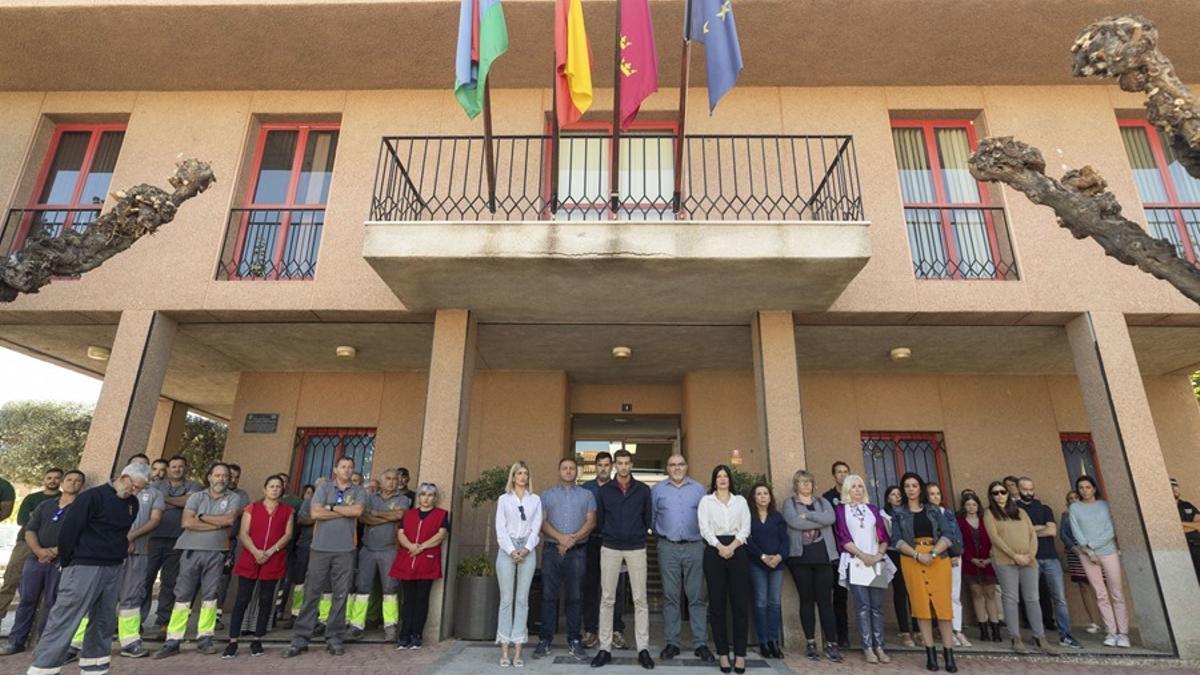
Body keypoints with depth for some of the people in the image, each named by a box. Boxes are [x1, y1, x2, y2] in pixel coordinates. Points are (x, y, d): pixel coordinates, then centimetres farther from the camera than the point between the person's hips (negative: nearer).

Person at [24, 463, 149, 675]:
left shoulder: (132, 503, 10)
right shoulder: (93, 497, -12)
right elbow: (68, 529, -11)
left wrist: (120, 552, 14)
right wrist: (68, 562, -3)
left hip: (114, 569, 7)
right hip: (85, 567, -7)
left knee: (105, 621, 11)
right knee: (64, 619, -6)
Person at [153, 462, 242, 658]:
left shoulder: (234, 499, 4)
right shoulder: (196, 497, 6)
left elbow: (229, 519, -13)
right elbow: (187, 522, -7)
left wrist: (202, 517, -5)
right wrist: (218, 524, -10)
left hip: (216, 553, 0)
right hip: (191, 551, 1)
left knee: (210, 596, 3)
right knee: (182, 595, 4)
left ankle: (204, 638, 11)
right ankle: (173, 640, 11)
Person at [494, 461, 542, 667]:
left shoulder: (535, 499, 10)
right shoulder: (503, 499, 7)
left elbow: (536, 527, 4)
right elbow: (500, 528, 0)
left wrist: (526, 549, -10)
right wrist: (511, 550, -11)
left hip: (527, 550, 1)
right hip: (507, 549, -1)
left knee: (522, 600, 1)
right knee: (506, 599, -1)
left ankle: (518, 651, 5)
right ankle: (504, 650, 4)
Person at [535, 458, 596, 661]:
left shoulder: (586, 495, 10)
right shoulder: (547, 495, 11)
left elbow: (591, 521, 1)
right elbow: (542, 522, 1)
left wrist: (573, 538, -13)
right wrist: (560, 537, -15)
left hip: (577, 551, 0)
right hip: (551, 550, 0)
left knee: (575, 596, 3)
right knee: (549, 595, 2)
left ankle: (574, 641, 12)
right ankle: (545, 640, 12)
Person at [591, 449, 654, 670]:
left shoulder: (643, 490, 1)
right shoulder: (604, 490, 1)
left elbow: (648, 519, 9)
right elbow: (599, 520, 9)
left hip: (636, 548, 0)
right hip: (610, 548, 1)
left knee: (640, 599, 2)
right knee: (607, 599, 4)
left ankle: (643, 649, 11)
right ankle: (605, 648, 13)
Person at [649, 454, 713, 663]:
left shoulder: (698, 489, 7)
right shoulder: (657, 489, 5)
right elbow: (651, 517, 10)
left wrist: (703, 536, 3)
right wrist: (662, 535, 10)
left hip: (694, 547, 0)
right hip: (668, 548, 0)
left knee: (697, 597, 2)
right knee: (670, 596, 4)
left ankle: (700, 644, 9)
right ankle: (671, 643, 12)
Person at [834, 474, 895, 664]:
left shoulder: (872, 508, 14)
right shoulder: (840, 509, 4)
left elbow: (884, 536, 11)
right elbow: (843, 537, -2)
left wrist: (879, 554, -6)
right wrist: (863, 555, -11)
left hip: (877, 563, 3)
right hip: (855, 562, -3)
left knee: (877, 606, 4)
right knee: (863, 606, -6)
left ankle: (879, 647, 10)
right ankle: (868, 648, -1)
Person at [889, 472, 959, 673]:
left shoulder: (934, 511, 10)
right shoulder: (898, 513, 8)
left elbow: (948, 534, 0)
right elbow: (896, 540, -1)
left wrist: (933, 553, -14)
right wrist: (918, 555, -14)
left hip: (938, 559, 1)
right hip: (912, 561, 0)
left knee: (943, 604, -4)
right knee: (921, 605, -1)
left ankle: (948, 653, 3)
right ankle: (930, 653, 5)